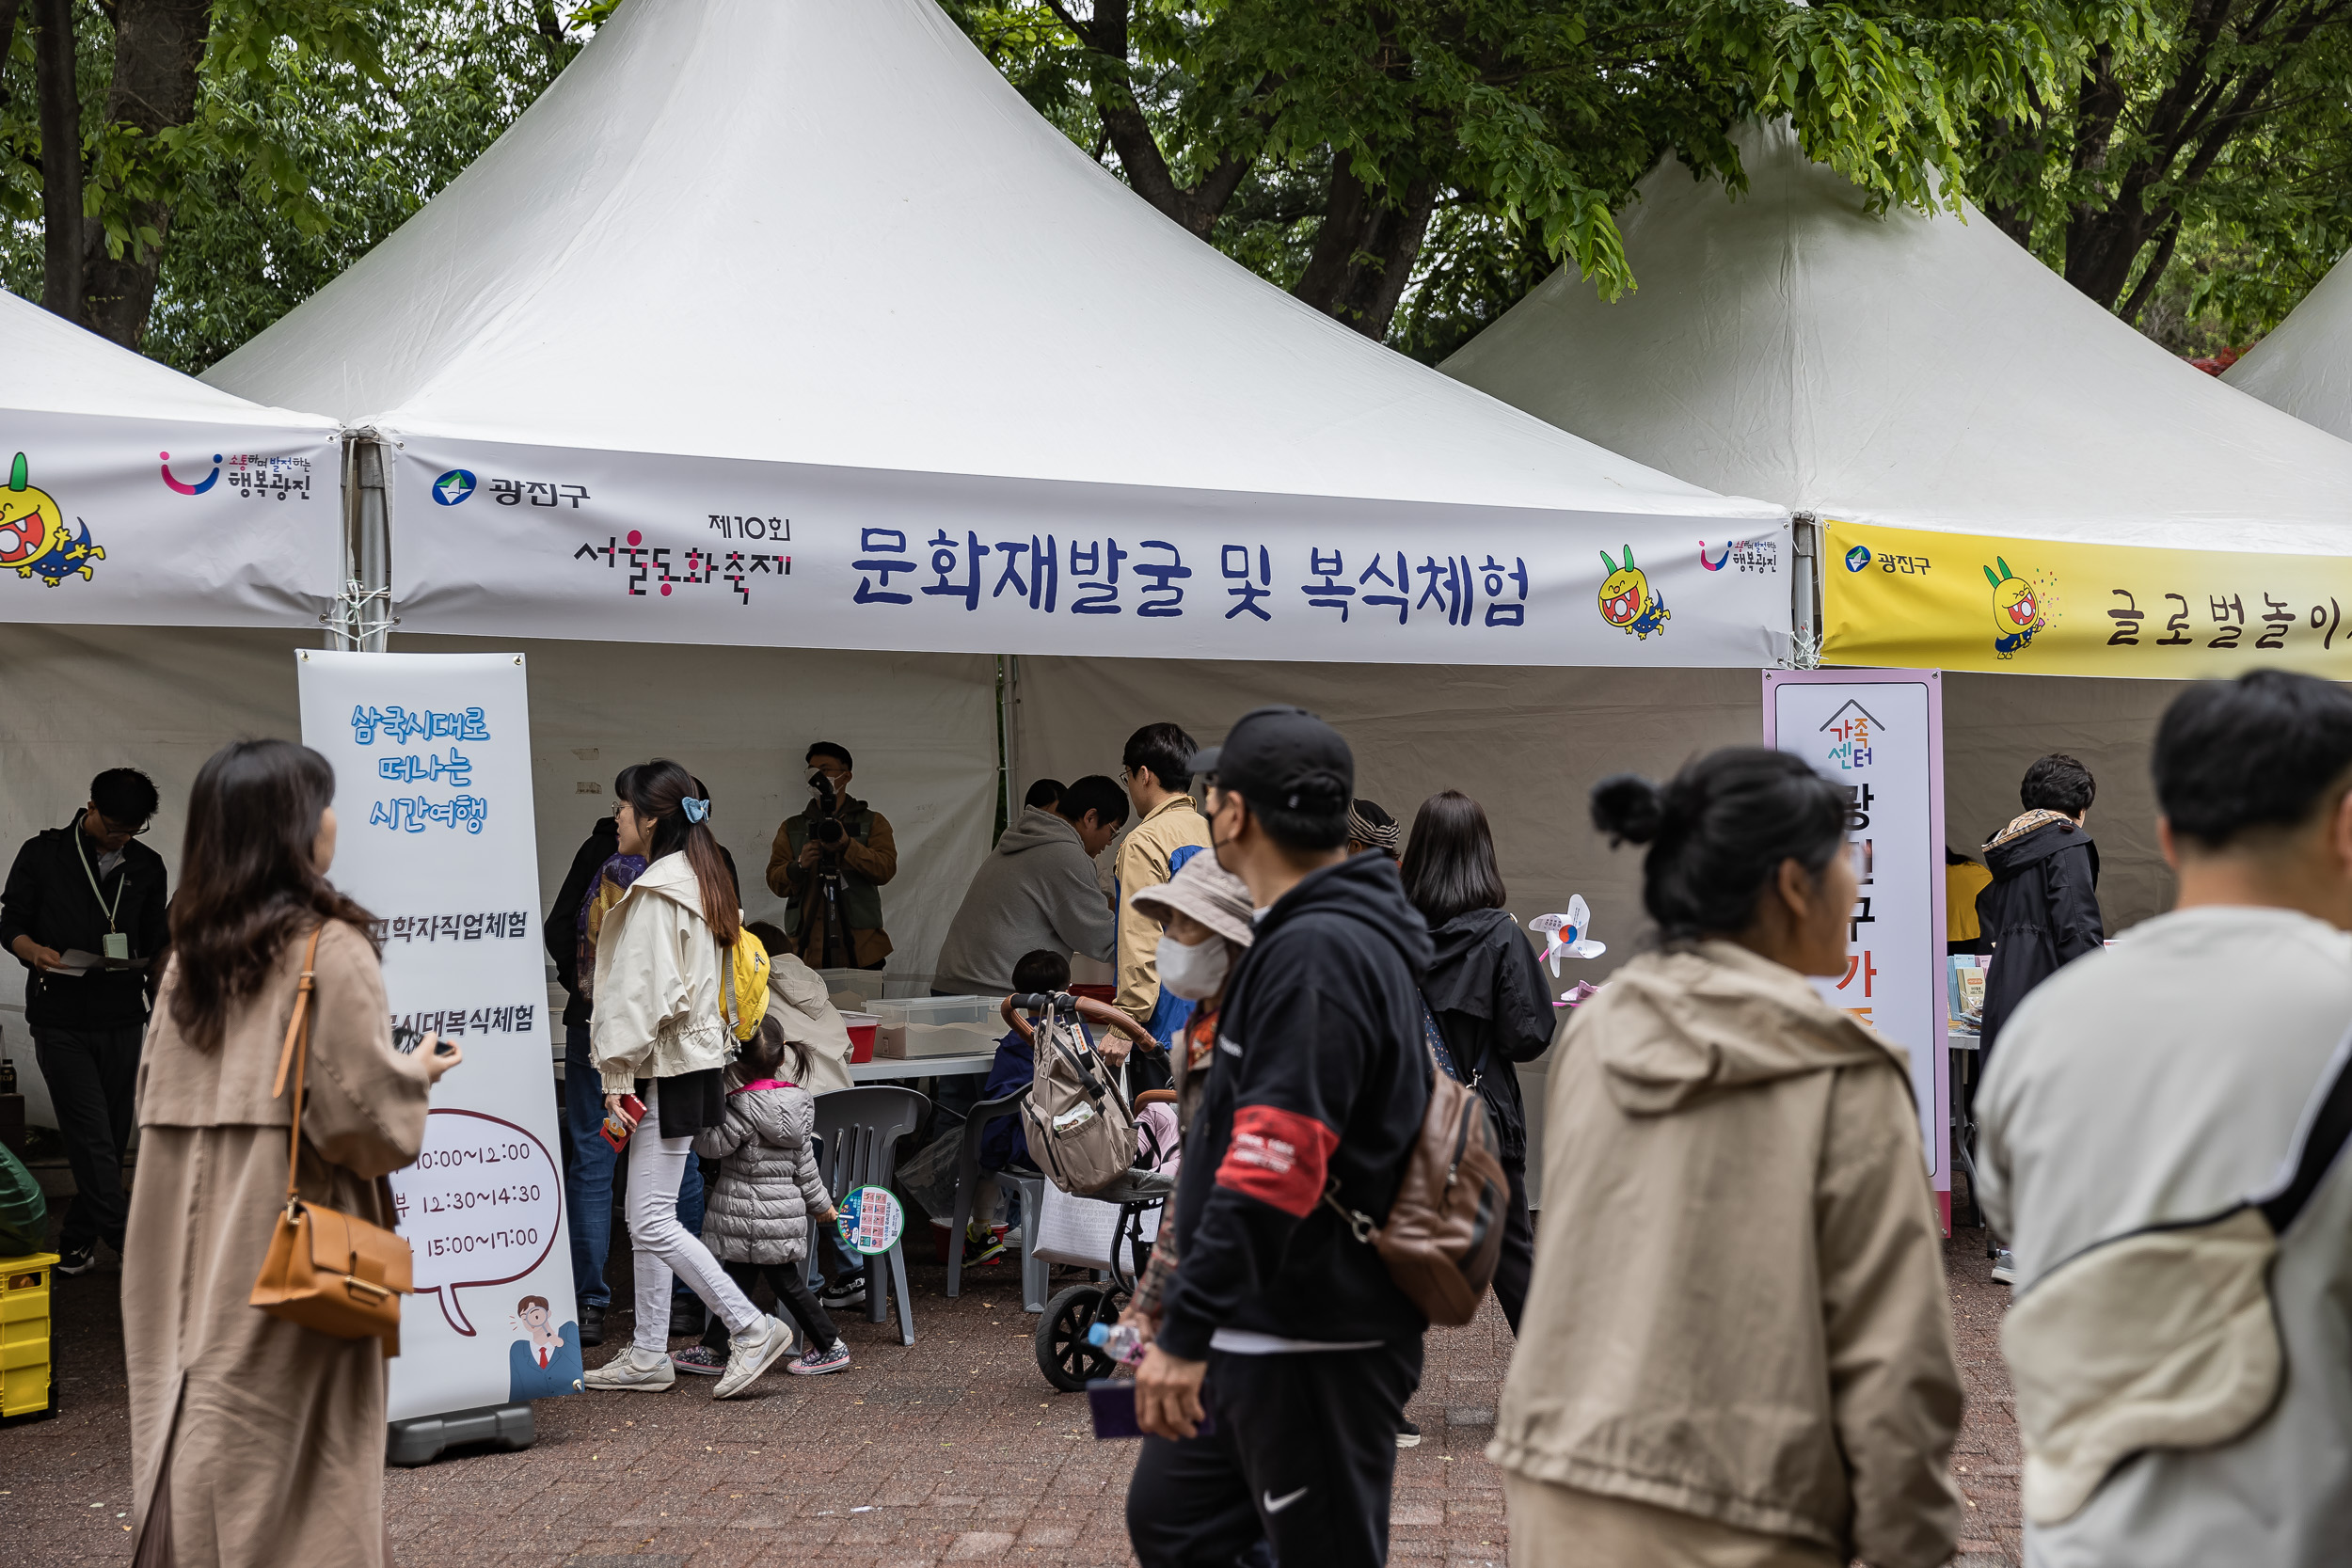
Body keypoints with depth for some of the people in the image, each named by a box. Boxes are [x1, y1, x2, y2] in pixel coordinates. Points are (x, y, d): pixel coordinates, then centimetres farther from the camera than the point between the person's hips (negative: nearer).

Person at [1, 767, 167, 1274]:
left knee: (111, 1139, 5)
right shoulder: (43, 853, 0)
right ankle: (135, 1247, -12)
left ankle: (77, 1241, 18)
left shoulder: (147, 866, 10)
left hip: (122, 1022, 4)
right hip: (61, 1022, -3)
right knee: (93, 1139, -10)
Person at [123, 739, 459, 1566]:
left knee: (201, 1453, 10)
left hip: (196, 1252, 6)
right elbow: (364, 1121, -15)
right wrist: (418, 1073, 5)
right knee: (300, 1476, 0)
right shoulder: (330, 949, -11)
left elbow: (162, 1110, 12)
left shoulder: (188, 955, 8)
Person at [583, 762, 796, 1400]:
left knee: (652, 1222, -8)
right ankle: (649, 1354, 16)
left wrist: (618, 1075, -17)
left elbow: (643, 992, -20)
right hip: (694, 1059, 10)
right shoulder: (701, 880, 15)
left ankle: (753, 1328, -5)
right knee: (648, 1217, 13)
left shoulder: (655, 892, -16)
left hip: (667, 1069, -10)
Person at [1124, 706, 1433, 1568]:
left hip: (1315, 1351, -11)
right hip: (1255, 1335, 11)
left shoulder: (1316, 955, -21)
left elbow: (1271, 1173, -29)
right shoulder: (1340, 933, 13)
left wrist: (1186, 1333, -27)